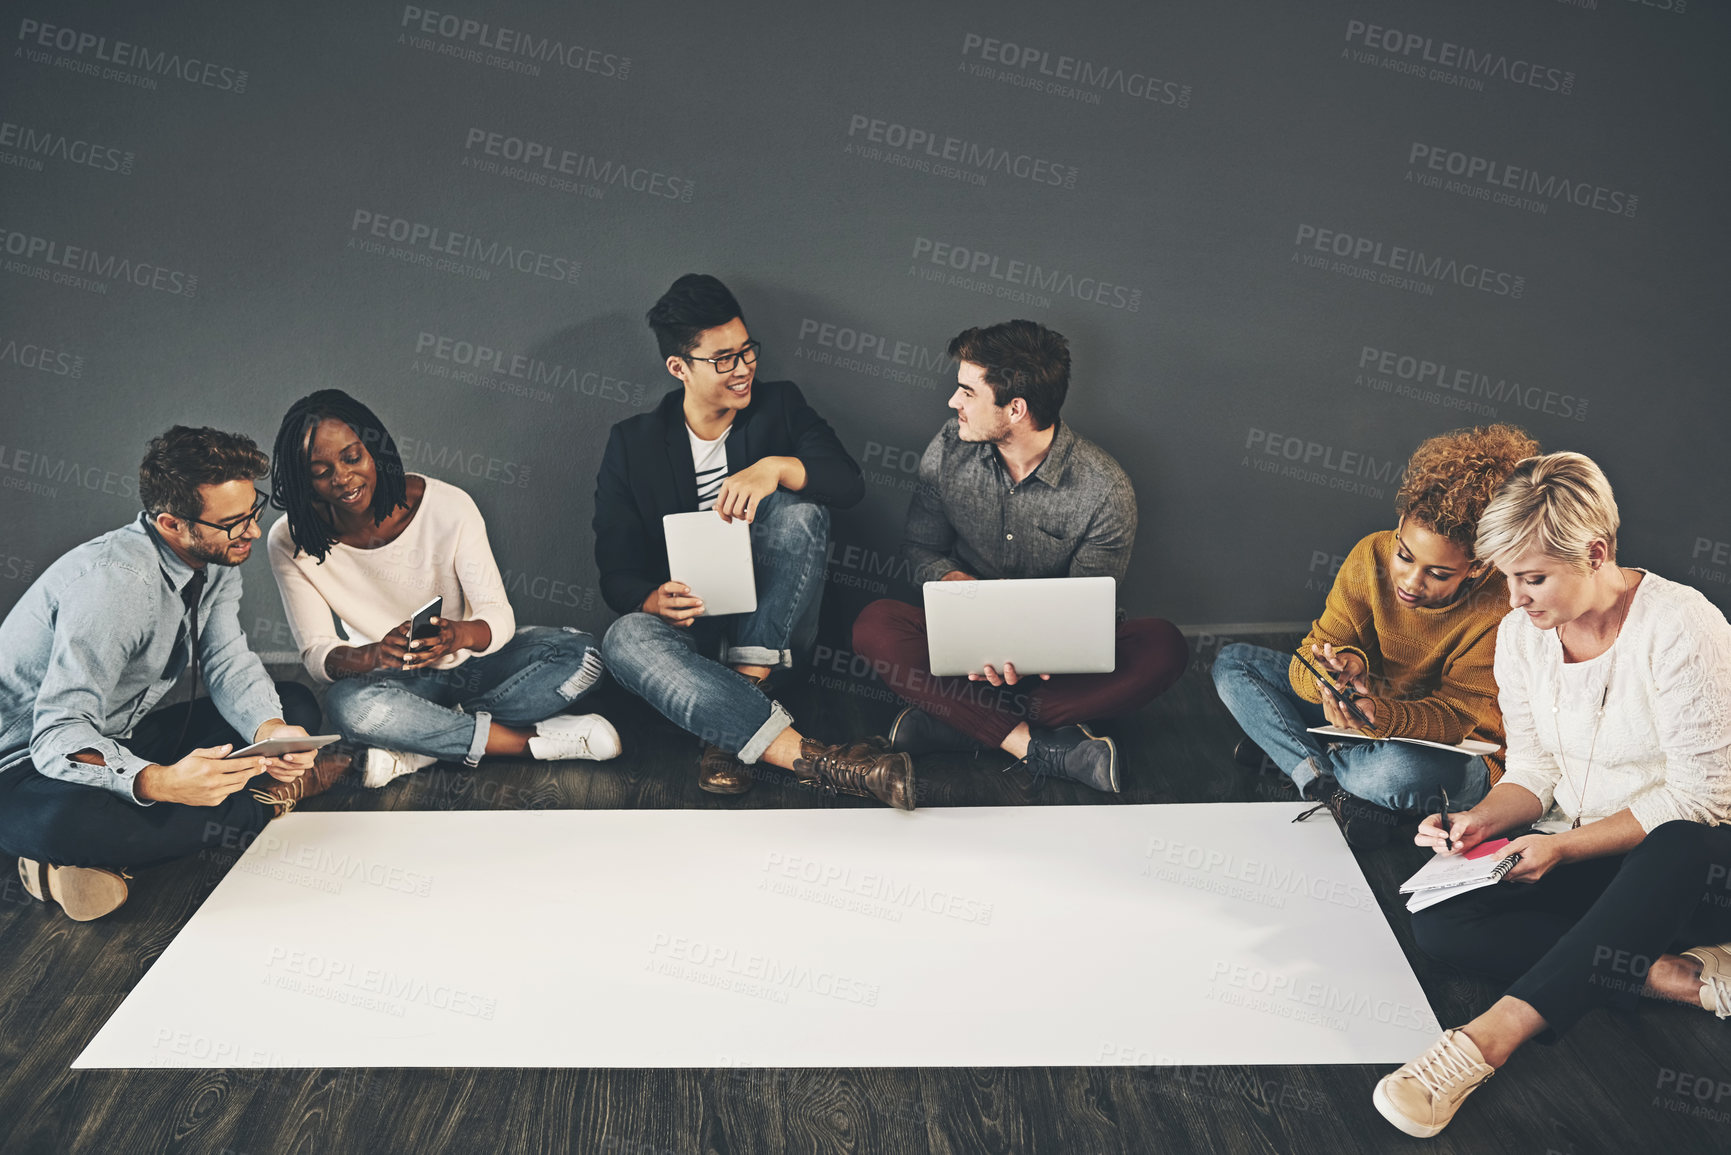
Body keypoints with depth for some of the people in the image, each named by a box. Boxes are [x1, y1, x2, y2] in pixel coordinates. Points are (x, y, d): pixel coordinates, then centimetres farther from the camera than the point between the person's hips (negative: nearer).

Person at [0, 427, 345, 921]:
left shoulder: (216, 559, -4)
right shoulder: (115, 582, -31)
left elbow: (229, 664, -5)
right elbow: (58, 736, -36)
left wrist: (273, 732, -27)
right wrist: (158, 782, -53)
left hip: (125, 740, 8)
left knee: (295, 705, -1)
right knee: (68, 823, -42)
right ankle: (263, 804, -17)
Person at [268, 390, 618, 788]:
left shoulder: (448, 506, -17)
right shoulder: (291, 543, -13)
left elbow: (498, 614, -14)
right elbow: (316, 653, -13)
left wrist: (460, 635, -39)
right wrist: (372, 655, -36)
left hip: (470, 662, 1)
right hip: (394, 680, -1)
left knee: (579, 655, -25)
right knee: (348, 704, -37)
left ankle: (420, 746, -26)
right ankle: (530, 740, -26)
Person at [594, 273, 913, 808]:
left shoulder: (780, 405, 4)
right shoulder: (632, 444, 2)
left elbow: (850, 482, -12)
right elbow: (616, 573, -3)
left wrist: (774, 468, -32)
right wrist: (655, 600, -27)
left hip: (772, 626, 1)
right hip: (688, 623, 0)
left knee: (799, 509, -28)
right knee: (625, 639, -35)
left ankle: (734, 730, -29)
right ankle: (813, 758, -48)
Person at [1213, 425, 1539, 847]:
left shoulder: (1500, 614, -28)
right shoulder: (1372, 556, -16)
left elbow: (1453, 717, -24)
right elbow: (1307, 667, -16)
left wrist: (1377, 716, -46)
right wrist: (1341, 669, -41)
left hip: (1458, 750, -5)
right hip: (1366, 707, 5)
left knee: (1399, 768, -43)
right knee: (1232, 664, -9)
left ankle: (1287, 749, -13)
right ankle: (1333, 792, -22)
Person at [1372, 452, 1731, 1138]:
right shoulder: (1520, 635, -1)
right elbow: (1534, 772, 6)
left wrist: (1565, 847, -24)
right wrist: (1483, 821, -16)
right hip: (1576, 855, 5)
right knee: (1437, 921, -20)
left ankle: (1495, 1033, -43)